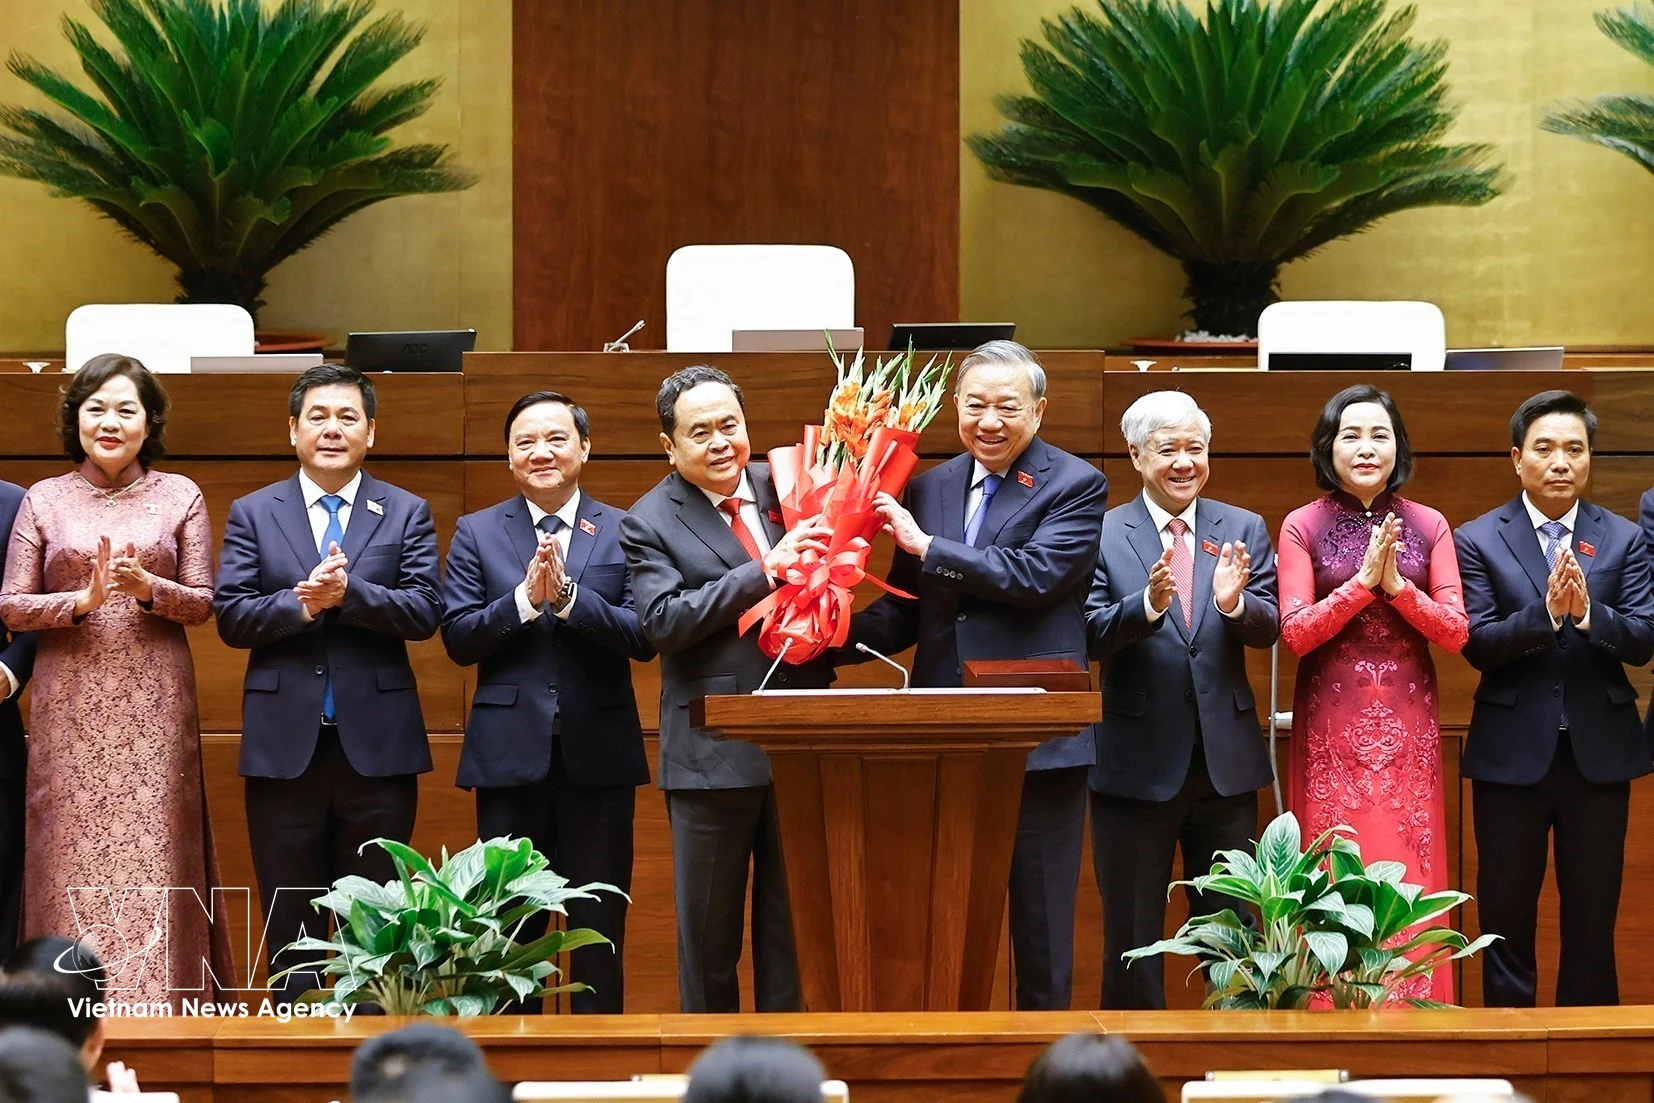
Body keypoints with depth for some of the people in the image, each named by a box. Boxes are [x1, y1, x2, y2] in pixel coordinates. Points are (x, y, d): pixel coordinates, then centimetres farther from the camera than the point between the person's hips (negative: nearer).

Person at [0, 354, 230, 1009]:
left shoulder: (179, 497, 7)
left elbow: (203, 603, 4)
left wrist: (149, 587, -15)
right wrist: (81, 600, -14)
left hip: (155, 709, 0)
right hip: (70, 709, 0)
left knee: (153, 858, -3)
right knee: (73, 863, -2)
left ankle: (160, 1005, -1)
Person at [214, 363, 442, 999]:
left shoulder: (407, 514, 7)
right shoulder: (253, 514, 8)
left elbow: (424, 612, -5)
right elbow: (230, 617, -1)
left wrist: (348, 594, -19)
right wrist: (301, 603, -17)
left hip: (377, 743, 0)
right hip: (284, 744, 0)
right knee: (288, 923, 4)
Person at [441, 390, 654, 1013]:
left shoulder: (622, 533, 4)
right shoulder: (477, 534, 7)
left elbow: (644, 639, -7)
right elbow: (458, 639, -2)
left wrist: (566, 596, -18)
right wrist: (525, 598, -16)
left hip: (598, 752, -1)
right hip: (510, 752, 1)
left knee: (599, 927, 4)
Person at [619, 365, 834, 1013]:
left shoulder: (786, 487, 8)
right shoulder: (650, 523, -3)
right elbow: (663, 621, -16)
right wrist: (765, 572, -20)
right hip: (715, 756, -3)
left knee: (793, 928, 7)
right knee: (708, 935, 7)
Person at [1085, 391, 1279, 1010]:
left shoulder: (1244, 531, 6)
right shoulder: (1102, 535, -2)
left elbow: (1270, 628, -4)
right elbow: (1089, 636, -12)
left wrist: (1235, 603, -25)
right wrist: (1148, 604, -30)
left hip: (1226, 762, 2)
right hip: (1136, 765, -2)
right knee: (1131, 935, 7)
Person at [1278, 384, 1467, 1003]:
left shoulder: (1428, 527, 6)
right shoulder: (1302, 528, 1)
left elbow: (1455, 633, 1)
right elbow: (1295, 634, -7)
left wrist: (1397, 585, -13)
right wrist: (1363, 580, -14)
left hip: (1407, 726, 2)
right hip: (1332, 724, -1)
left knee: (1410, 877, 0)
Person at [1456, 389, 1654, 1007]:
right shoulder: (1479, 540, 0)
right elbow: (1477, 645, -9)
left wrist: (1588, 613, -23)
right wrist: (1545, 613, -24)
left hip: (1599, 750, 1)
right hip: (1513, 752, -1)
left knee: (1593, 915, 7)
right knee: (1506, 914, 6)